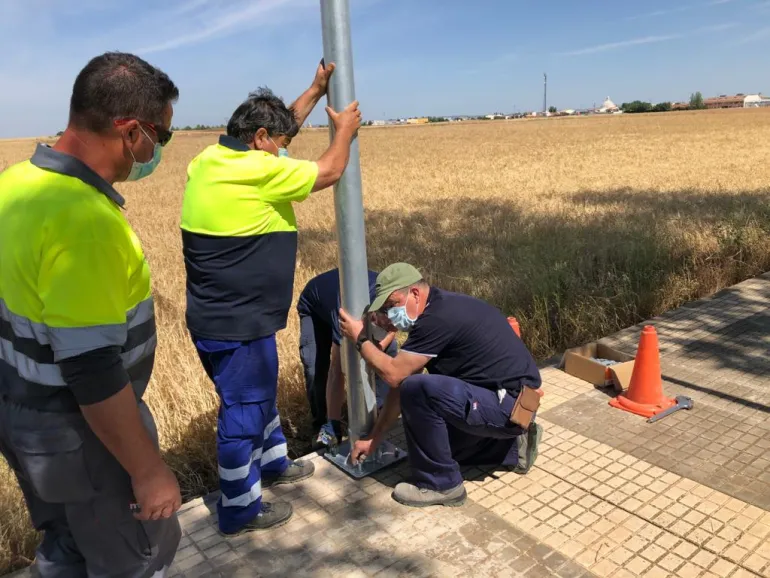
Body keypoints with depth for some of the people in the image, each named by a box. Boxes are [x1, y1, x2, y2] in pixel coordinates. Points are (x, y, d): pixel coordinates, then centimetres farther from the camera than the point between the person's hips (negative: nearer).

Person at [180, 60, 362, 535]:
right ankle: (240, 509, 24)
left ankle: (273, 462, 46)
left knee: (260, 394, 25)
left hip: (218, 315, 10)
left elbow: (273, 126, 19)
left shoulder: (210, 159, 5)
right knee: (243, 410, 6)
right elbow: (329, 173, -10)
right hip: (237, 323, -10)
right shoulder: (256, 171, -22)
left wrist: (315, 91, 20)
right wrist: (345, 130, 8)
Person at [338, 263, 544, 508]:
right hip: (509, 401, 11)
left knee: (417, 390, -25)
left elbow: (393, 374, -19)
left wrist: (359, 339, -3)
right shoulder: (438, 309, 8)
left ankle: (441, 484, -8)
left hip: (509, 406, -11)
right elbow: (402, 380, 10)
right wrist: (375, 437, 11)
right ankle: (514, 445, 23)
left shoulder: (439, 318, -23)